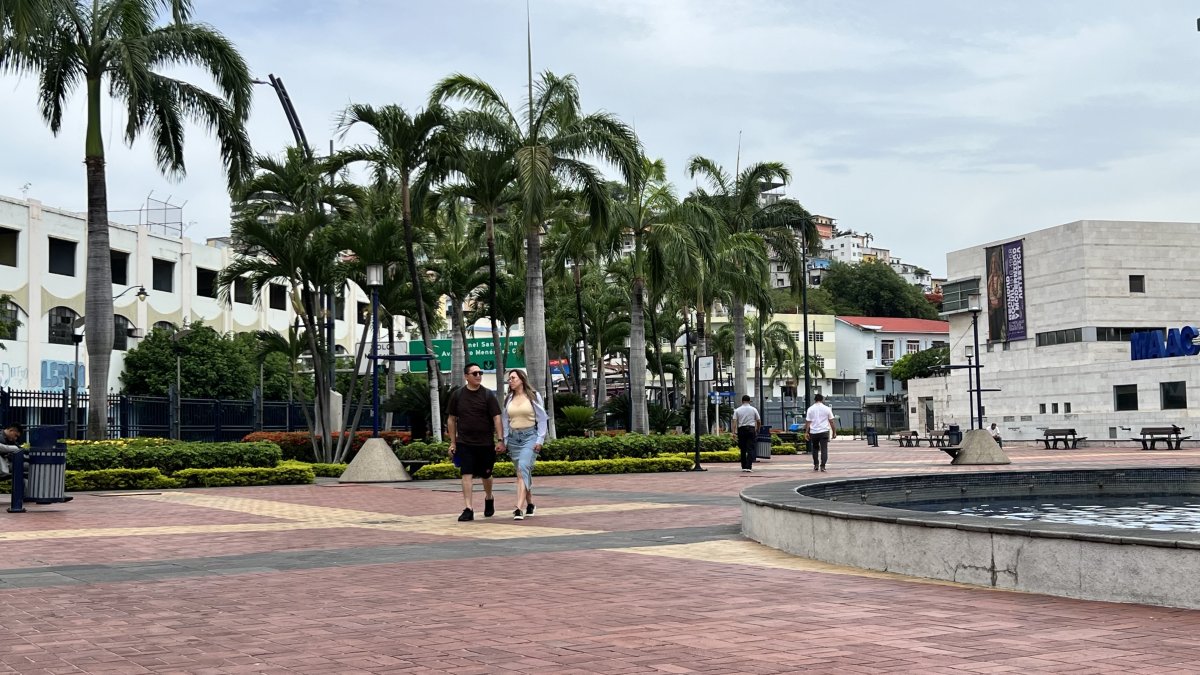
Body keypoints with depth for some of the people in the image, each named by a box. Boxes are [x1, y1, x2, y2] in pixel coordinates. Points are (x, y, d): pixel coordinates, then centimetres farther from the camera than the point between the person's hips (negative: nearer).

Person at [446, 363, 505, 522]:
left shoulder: (488, 395, -2)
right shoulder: (457, 395, 2)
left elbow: (496, 418, -4)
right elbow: (451, 419, 8)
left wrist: (500, 440, -13)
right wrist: (453, 443, 6)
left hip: (485, 443, 0)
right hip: (464, 443, 0)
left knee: (486, 474, 12)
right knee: (467, 475, -9)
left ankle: (489, 498, 40)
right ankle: (468, 509, -9)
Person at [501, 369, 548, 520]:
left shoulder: (534, 396, 1)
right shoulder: (508, 399, 12)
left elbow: (542, 419, 1)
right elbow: (504, 421, 16)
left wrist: (540, 440, -6)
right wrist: (504, 441, 9)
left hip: (530, 436, -5)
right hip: (513, 437, 5)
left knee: (523, 469, -19)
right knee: (524, 472, 7)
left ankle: (520, 508, -27)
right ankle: (529, 504, 19)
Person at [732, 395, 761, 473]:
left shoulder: (737, 410, 5)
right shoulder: (753, 409, 5)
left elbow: (734, 421, -5)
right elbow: (759, 421, 8)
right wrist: (757, 430, 23)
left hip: (741, 429, 1)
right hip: (751, 429, -1)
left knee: (743, 449, 10)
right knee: (750, 449, -3)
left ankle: (743, 467, 15)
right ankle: (749, 467, -13)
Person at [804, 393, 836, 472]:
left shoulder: (810, 409, 3)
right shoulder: (827, 409, 3)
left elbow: (808, 422, -2)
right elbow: (831, 422, 3)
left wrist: (806, 432, 1)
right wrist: (834, 432, 8)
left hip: (813, 432, 1)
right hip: (824, 432, -1)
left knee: (815, 449, 17)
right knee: (824, 449, -2)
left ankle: (816, 465, 17)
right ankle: (822, 466, -11)